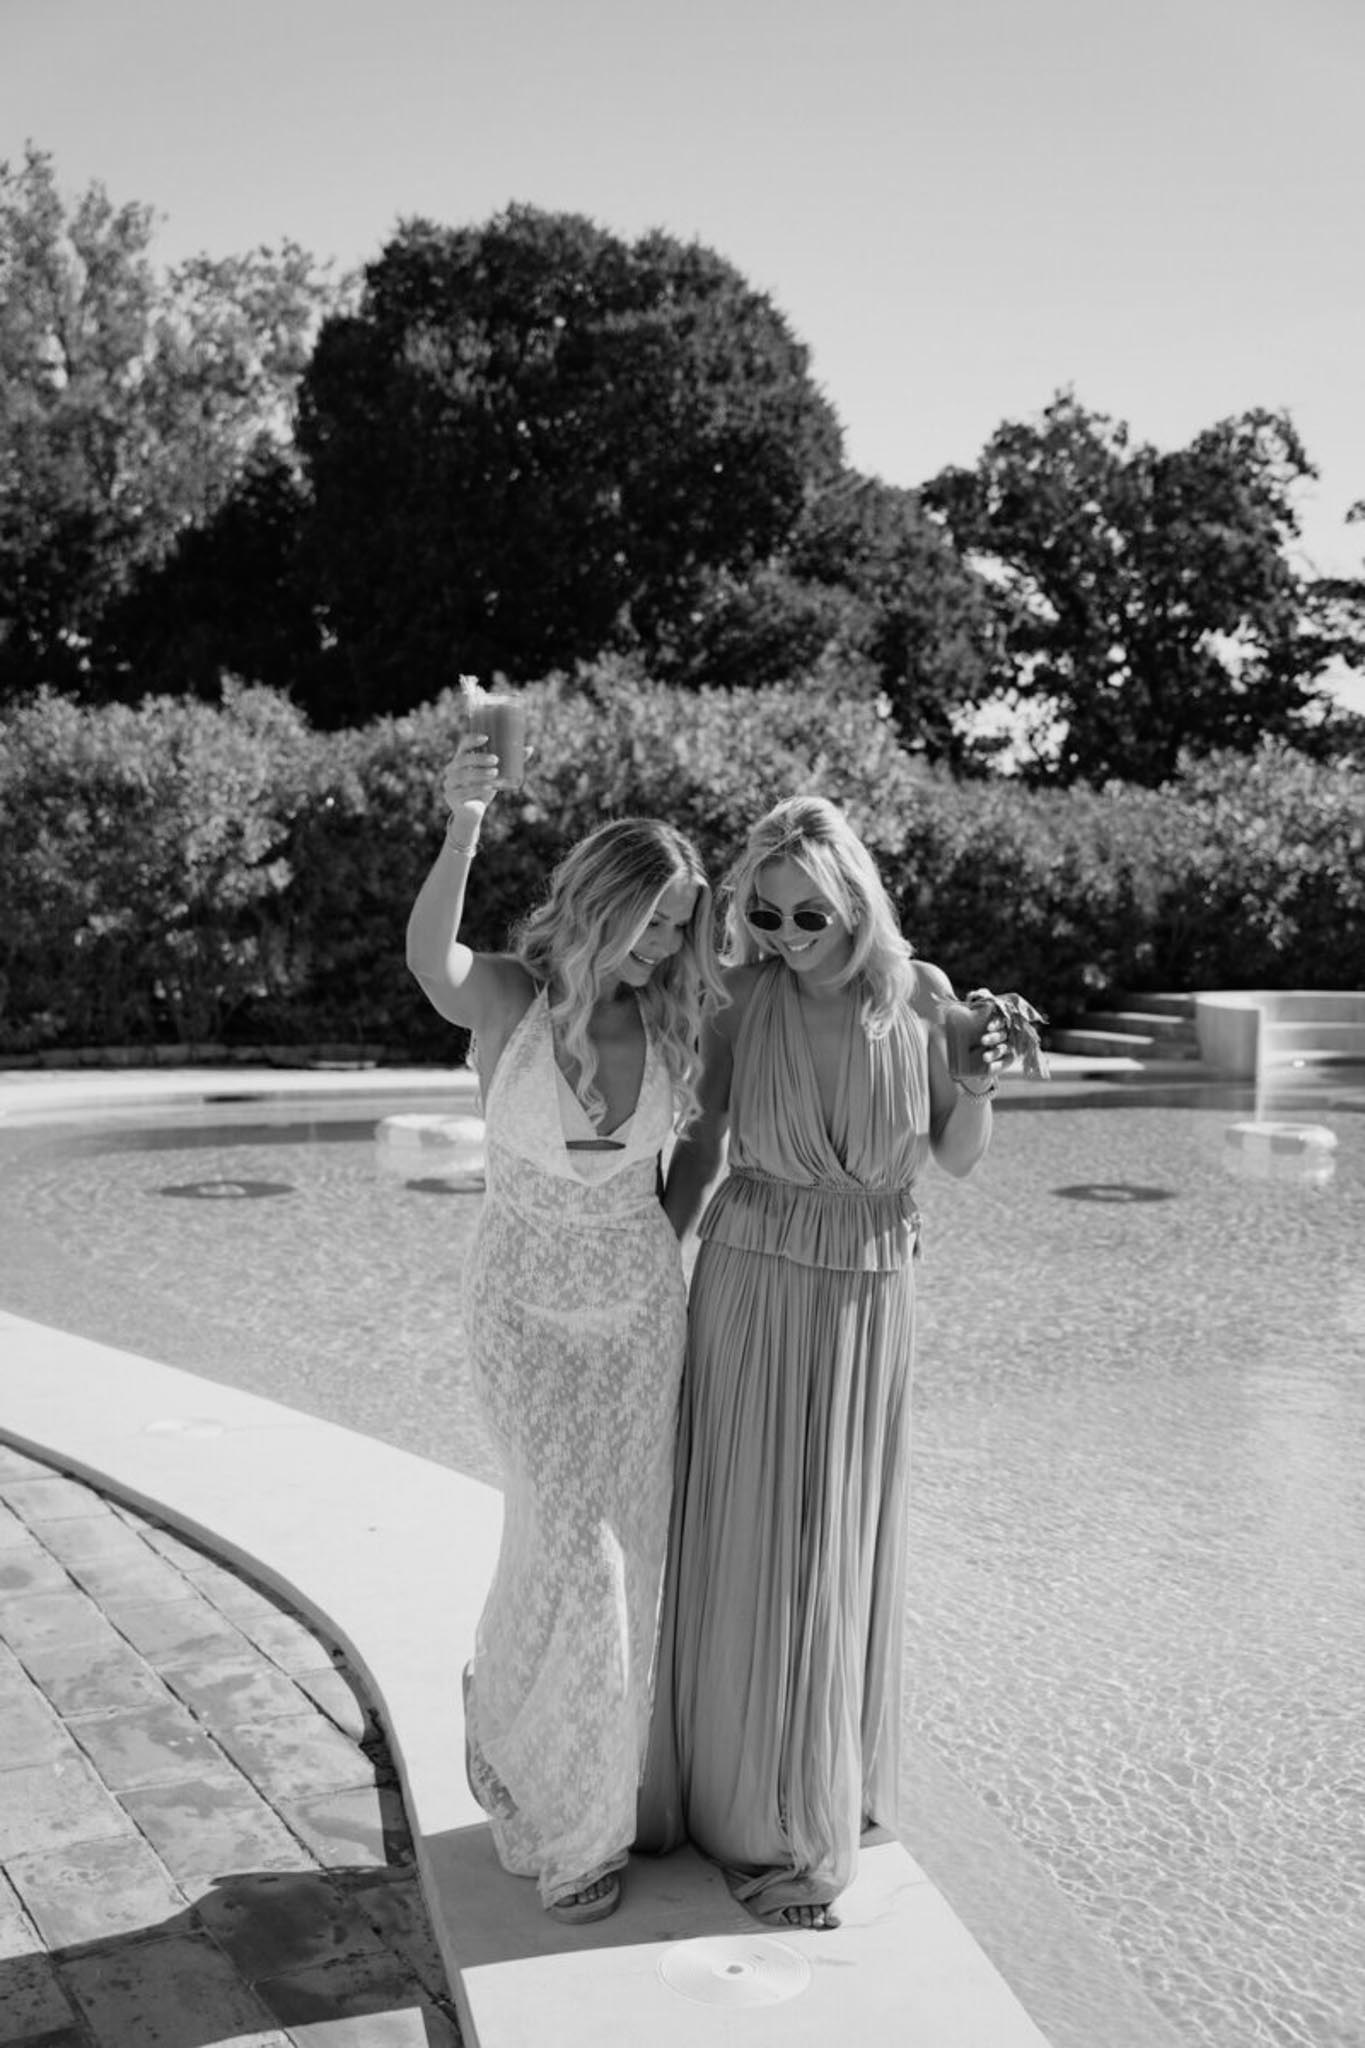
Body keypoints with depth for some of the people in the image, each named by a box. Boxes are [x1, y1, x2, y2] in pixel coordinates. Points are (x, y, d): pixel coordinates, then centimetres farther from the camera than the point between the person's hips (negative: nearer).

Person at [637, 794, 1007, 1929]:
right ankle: (762, 1821, 24)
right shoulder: (745, 1004, -8)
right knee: (747, 1543, 5)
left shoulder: (919, 994, -6)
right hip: (753, 1282, -1)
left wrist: (976, 1083, -17)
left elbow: (959, 1159, 2)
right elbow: (701, 1148, 3)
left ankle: (824, 1790, 35)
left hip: (870, 1292, 1)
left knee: (840, 1549, 12)